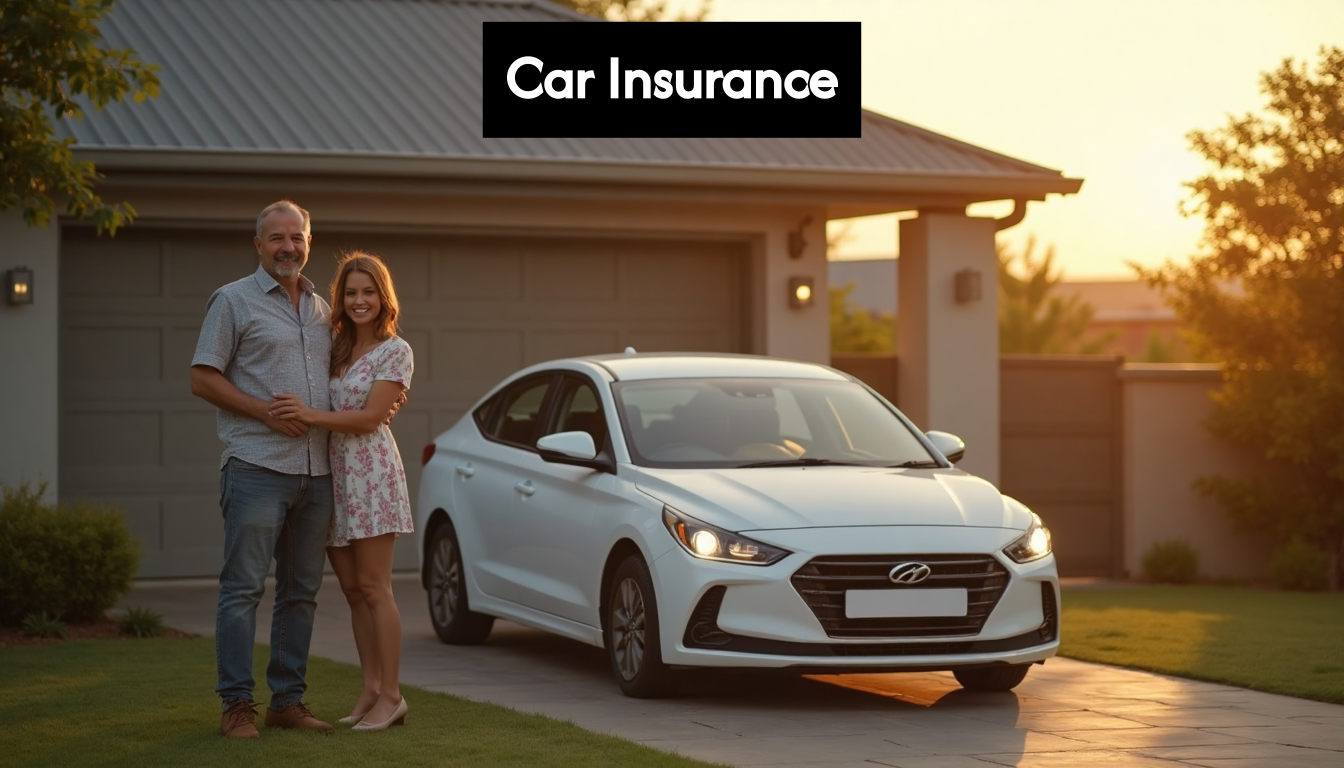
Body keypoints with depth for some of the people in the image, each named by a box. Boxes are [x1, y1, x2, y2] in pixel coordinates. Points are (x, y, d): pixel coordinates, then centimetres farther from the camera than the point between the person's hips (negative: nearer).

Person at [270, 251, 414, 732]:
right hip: (330, 473, 6)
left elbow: (370, 417, -13)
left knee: (372, 587, -6)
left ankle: (391, 696, -3)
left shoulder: (395, 351, -3)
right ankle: (371, 689, 13)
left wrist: (310, 416, -22)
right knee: (352, 589, 7)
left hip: (371, 472, -6)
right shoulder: (334, 346, 14)